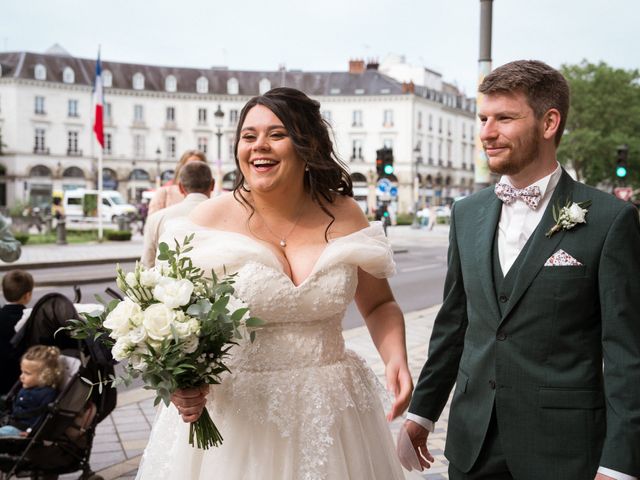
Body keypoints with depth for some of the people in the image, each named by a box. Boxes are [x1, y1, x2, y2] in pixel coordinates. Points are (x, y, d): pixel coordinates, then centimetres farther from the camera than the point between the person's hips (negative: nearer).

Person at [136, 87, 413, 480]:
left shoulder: (344, 216, -1)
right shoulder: (210, 222, -8)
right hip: (234, 417, -2)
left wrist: (396, 358, -9)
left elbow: (380, 305, 10)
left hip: (329, 414, 2)